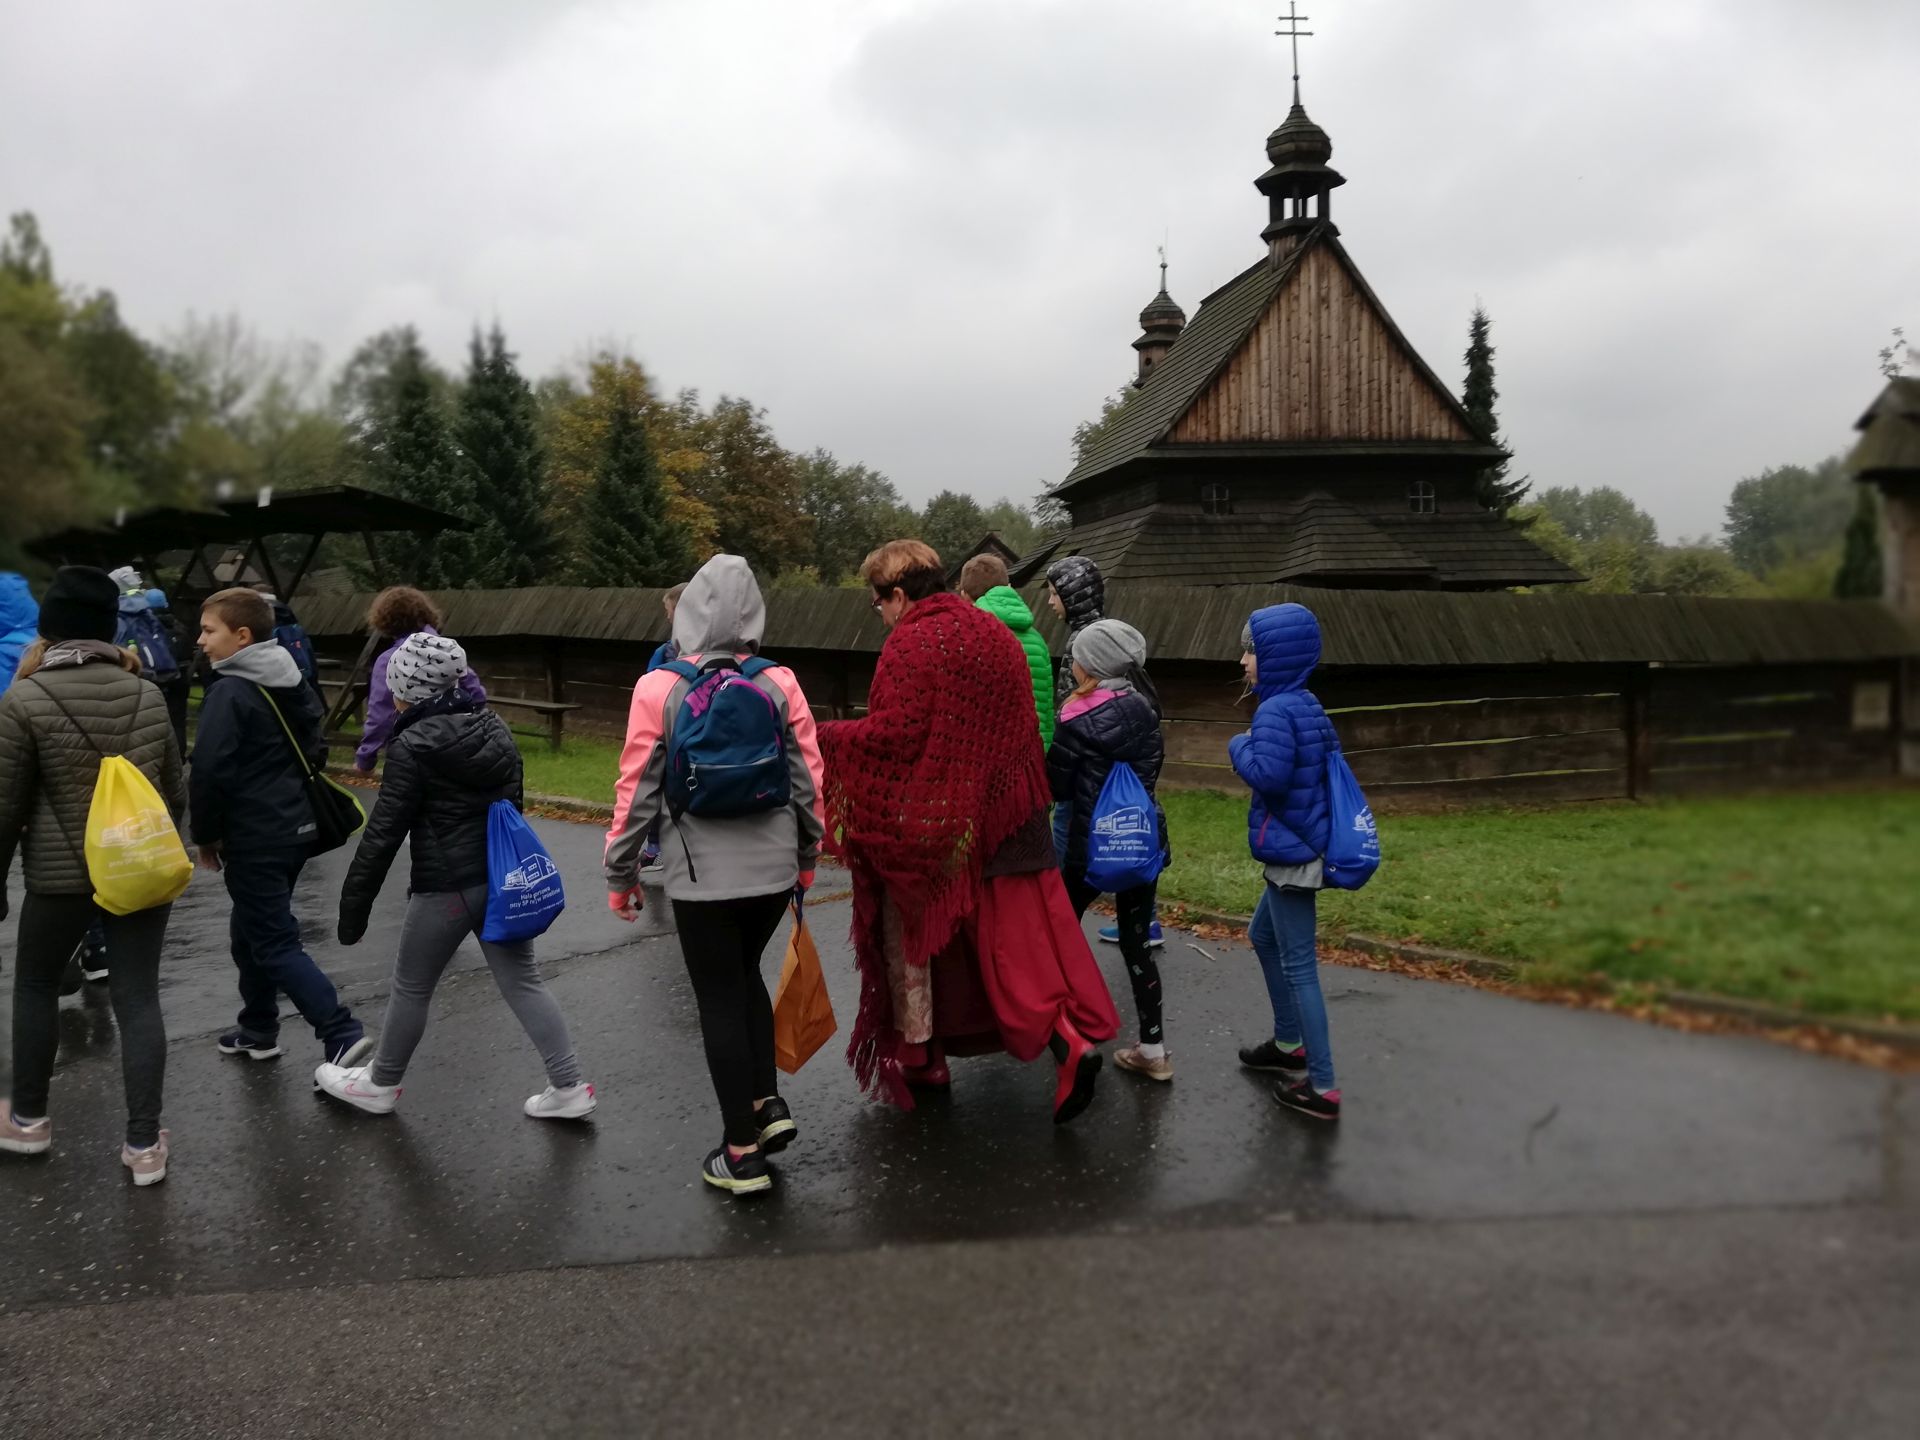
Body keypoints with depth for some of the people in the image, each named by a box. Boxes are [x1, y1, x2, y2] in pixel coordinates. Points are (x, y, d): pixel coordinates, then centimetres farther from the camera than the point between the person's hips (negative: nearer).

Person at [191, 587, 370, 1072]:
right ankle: (258, 1030, 32)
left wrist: (206, 836, -7)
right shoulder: (293, 684, 10)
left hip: (254, 840, -9)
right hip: (297, 827, 9)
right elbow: (314, 752, 18)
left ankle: (343, 1034, -13)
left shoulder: (230, 693, -16)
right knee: (253, 929, 22)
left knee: (275, 944, -5)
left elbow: (209, 773, -19)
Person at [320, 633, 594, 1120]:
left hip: (445, 887, -6)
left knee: (411, 987, 13)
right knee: (523, 984, 10)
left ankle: (380, 1085, 32)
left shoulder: (413, 746, -14)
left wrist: (354, 904, -7)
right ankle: (569, 1087, 8)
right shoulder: (495, 727, 7)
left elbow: (384, 832, -13)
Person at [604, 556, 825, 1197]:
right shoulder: (780, 684, -3)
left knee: (720, 1003, 8)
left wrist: (621, 872, 6)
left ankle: (742, 1155, 14)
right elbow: (808, 777, 1)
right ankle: (768, 1104, 21)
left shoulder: (659, 689, -9)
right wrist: (807, 856, 15)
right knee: (744, 976, 26)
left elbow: (637, 789, -6)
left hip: (702, 874, -3)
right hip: (775, 867, 3)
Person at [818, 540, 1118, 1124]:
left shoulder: (910, 644, -14)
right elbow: (1021, 729, 12)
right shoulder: (998, 634, 9)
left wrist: (826, 736, -10)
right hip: (1003, 812, 6)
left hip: (926, 822, -6)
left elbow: (894, 733, -21)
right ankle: (1072, 1038, -5)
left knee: (915, 933, 12)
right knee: (1021, 931, 8)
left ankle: (918, 1056, 25)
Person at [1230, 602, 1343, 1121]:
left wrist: (1239, 746, -14)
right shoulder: (1306, 705, 9)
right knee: (1264, 936, 26)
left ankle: (1322, 1088, 3)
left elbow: (1267, 773, -32)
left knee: (1298, 966, -4)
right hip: (1300, 846, 11)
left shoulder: (1276, 711, -20)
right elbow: (1326, 761, 15)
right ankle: (1289, 1044, 39)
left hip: (1290, 851, -11)